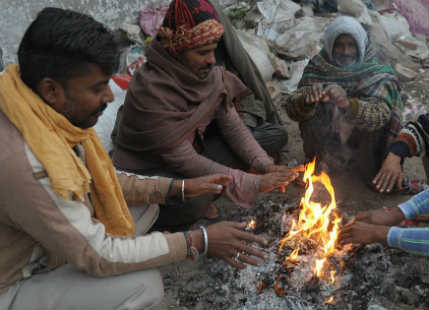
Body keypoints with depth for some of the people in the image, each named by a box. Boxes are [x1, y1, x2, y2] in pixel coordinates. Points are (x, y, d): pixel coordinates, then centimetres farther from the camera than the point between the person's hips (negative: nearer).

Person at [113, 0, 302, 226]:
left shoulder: (210, 74, -9)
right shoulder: (151, 90, -30)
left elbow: (232, 125, -6)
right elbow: (184, 161, -29)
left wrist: (266, 166, -23)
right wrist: (254, 184, -29)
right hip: (146, 172, -7)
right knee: (192, 203, -38)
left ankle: (198, 201, -2)